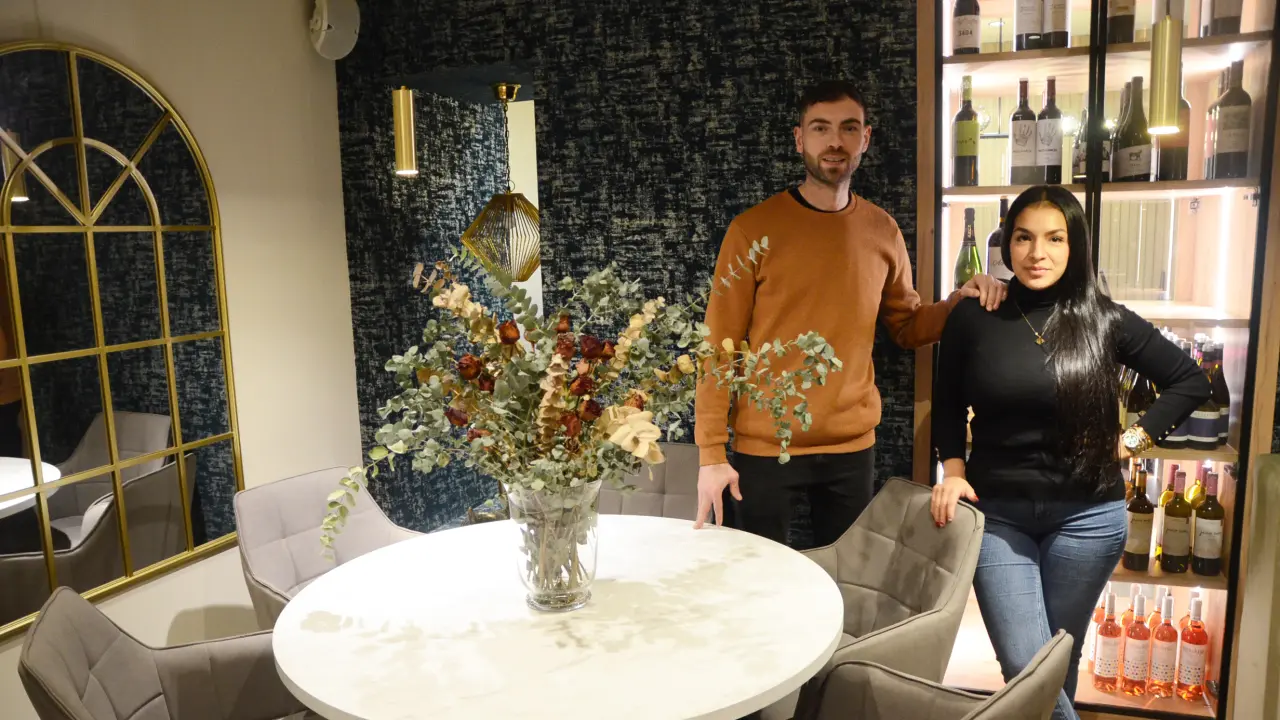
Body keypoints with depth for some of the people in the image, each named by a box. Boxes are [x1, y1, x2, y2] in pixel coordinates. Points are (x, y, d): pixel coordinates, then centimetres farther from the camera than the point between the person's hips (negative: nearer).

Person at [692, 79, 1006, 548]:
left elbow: (907, 327, 14)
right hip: (763, 449, -3)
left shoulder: (882, 232, 3)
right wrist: (711, 452, -13)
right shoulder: (753, 229, -9)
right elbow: (720, 346, -9)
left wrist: (960, 301, -6)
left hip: (853, 448, 4)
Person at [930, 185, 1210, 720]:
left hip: (1086, 516, 1)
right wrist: (953, 469, -3)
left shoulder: (1106, 320, -4)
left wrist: (1135, 439, 0)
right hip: (998, 515, 0)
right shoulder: (973, 317, -4)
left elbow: (1191, 381, 9)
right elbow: (948, 405, 8)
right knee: (1025, 668, -6)